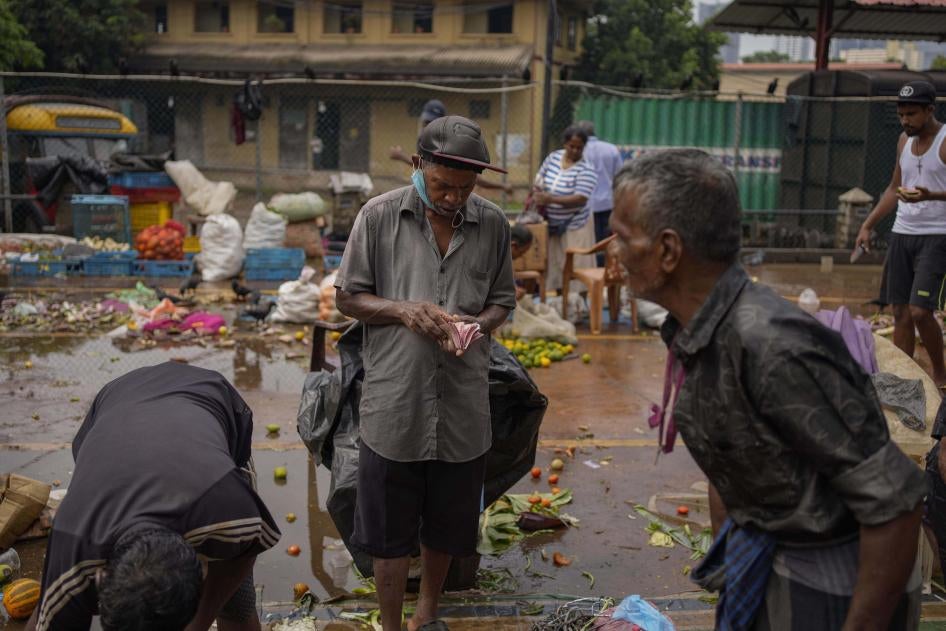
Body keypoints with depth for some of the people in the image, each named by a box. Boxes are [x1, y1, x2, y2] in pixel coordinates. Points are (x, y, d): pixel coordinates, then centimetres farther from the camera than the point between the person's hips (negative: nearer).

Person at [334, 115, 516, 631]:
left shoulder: (492, 224, 0)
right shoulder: (379, 216, -6)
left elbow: (502, 301, 10)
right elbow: (348, 297, 0)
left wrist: (478, 324, -12)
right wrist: (403, 311, -18)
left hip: (463, 404, 2)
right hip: (394, 402, -2)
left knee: (446, 527, 19)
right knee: (389, 529, 10)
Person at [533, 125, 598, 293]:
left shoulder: (586, 170, -17)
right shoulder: (553, 157, 1)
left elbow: (581, 199, -25)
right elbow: (540, 181, 10)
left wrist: (551, 199, -33)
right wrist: (538, 197, -10)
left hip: (574, 227, -5)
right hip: (551, 224, 6)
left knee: (575, 269, -4)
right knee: (553, 266, 12)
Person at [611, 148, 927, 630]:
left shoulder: (771, 346, -31)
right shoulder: (689, 335, -4)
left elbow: (895, 499, -27)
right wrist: (728, 564, 16)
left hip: (829, 587, -7)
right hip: (759, 568, 7)